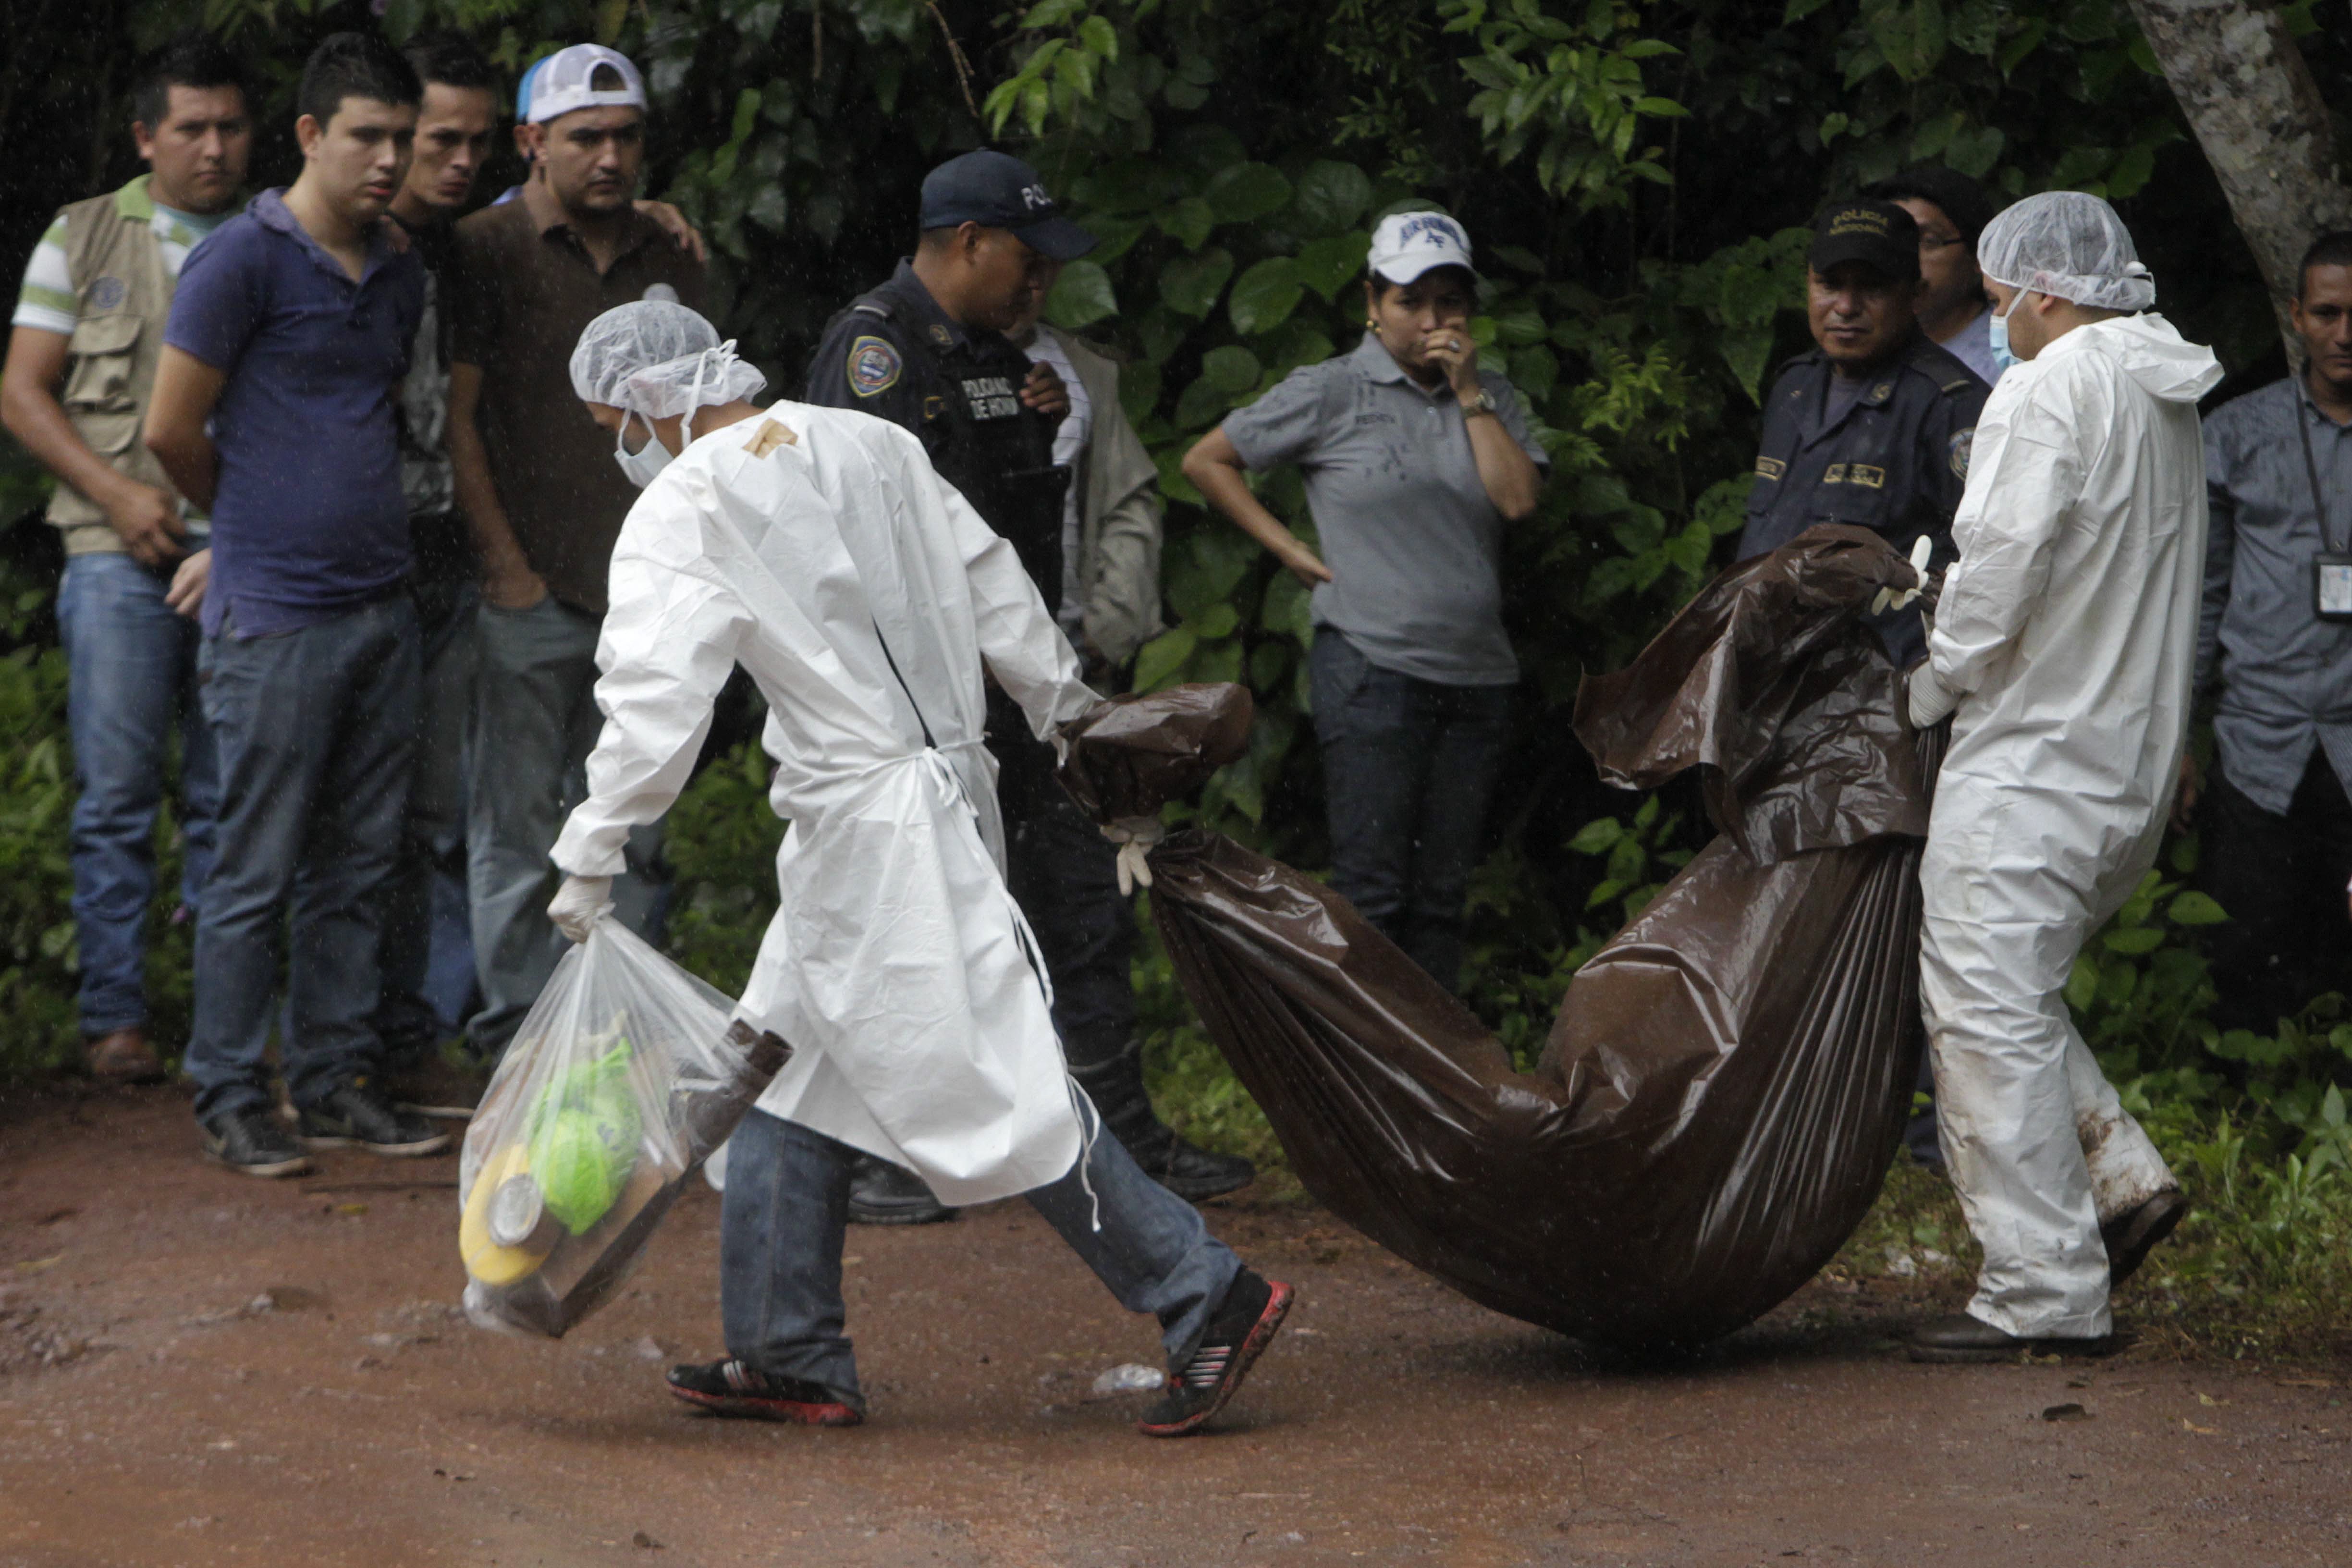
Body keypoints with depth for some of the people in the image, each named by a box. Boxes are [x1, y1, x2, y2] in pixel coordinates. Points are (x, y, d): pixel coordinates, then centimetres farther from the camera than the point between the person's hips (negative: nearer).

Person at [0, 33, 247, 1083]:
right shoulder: (84, 239, 9)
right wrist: (118, 493, -7)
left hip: (247, 553, 1)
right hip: (123, 554, -1)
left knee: (231, 796, 3)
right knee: (118, 795, -2)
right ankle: (114, 1015, 3)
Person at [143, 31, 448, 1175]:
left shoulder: (400, 276, 13)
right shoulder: (244, 259, -9)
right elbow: (172, 431, -6)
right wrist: (259, 524, 8)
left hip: (380, 606, 7)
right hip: (275, 617, -7)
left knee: (356, 867, 10)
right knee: (257, 874, -2)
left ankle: (335, 1085, 18)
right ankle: (230, 1099, 5)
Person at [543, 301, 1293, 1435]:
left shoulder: (679, 517, -11)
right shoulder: (869, 446, 9)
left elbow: (653, 705, -17)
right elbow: (992, 585, 15)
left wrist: (589, 860, -9)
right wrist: (1066, 707, 27)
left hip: (871, 823, -9)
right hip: (947, 782, 9)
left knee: (989, 1087, -5)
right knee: (790, 1071, 15)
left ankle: (1205, 1298, -3)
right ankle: (787, 1355, 19)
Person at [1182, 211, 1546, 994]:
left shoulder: (1490, 397, 13)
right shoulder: (1332, 393, 2)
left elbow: (1520, 499, -3)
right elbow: (1207, 461, 7)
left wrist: (1468, 392, -3)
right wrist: (1292, 551, 1)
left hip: (1478, 673, 4)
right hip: (1372, 670, -4)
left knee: (1443, 892, 6)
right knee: (1372, 890, -7)